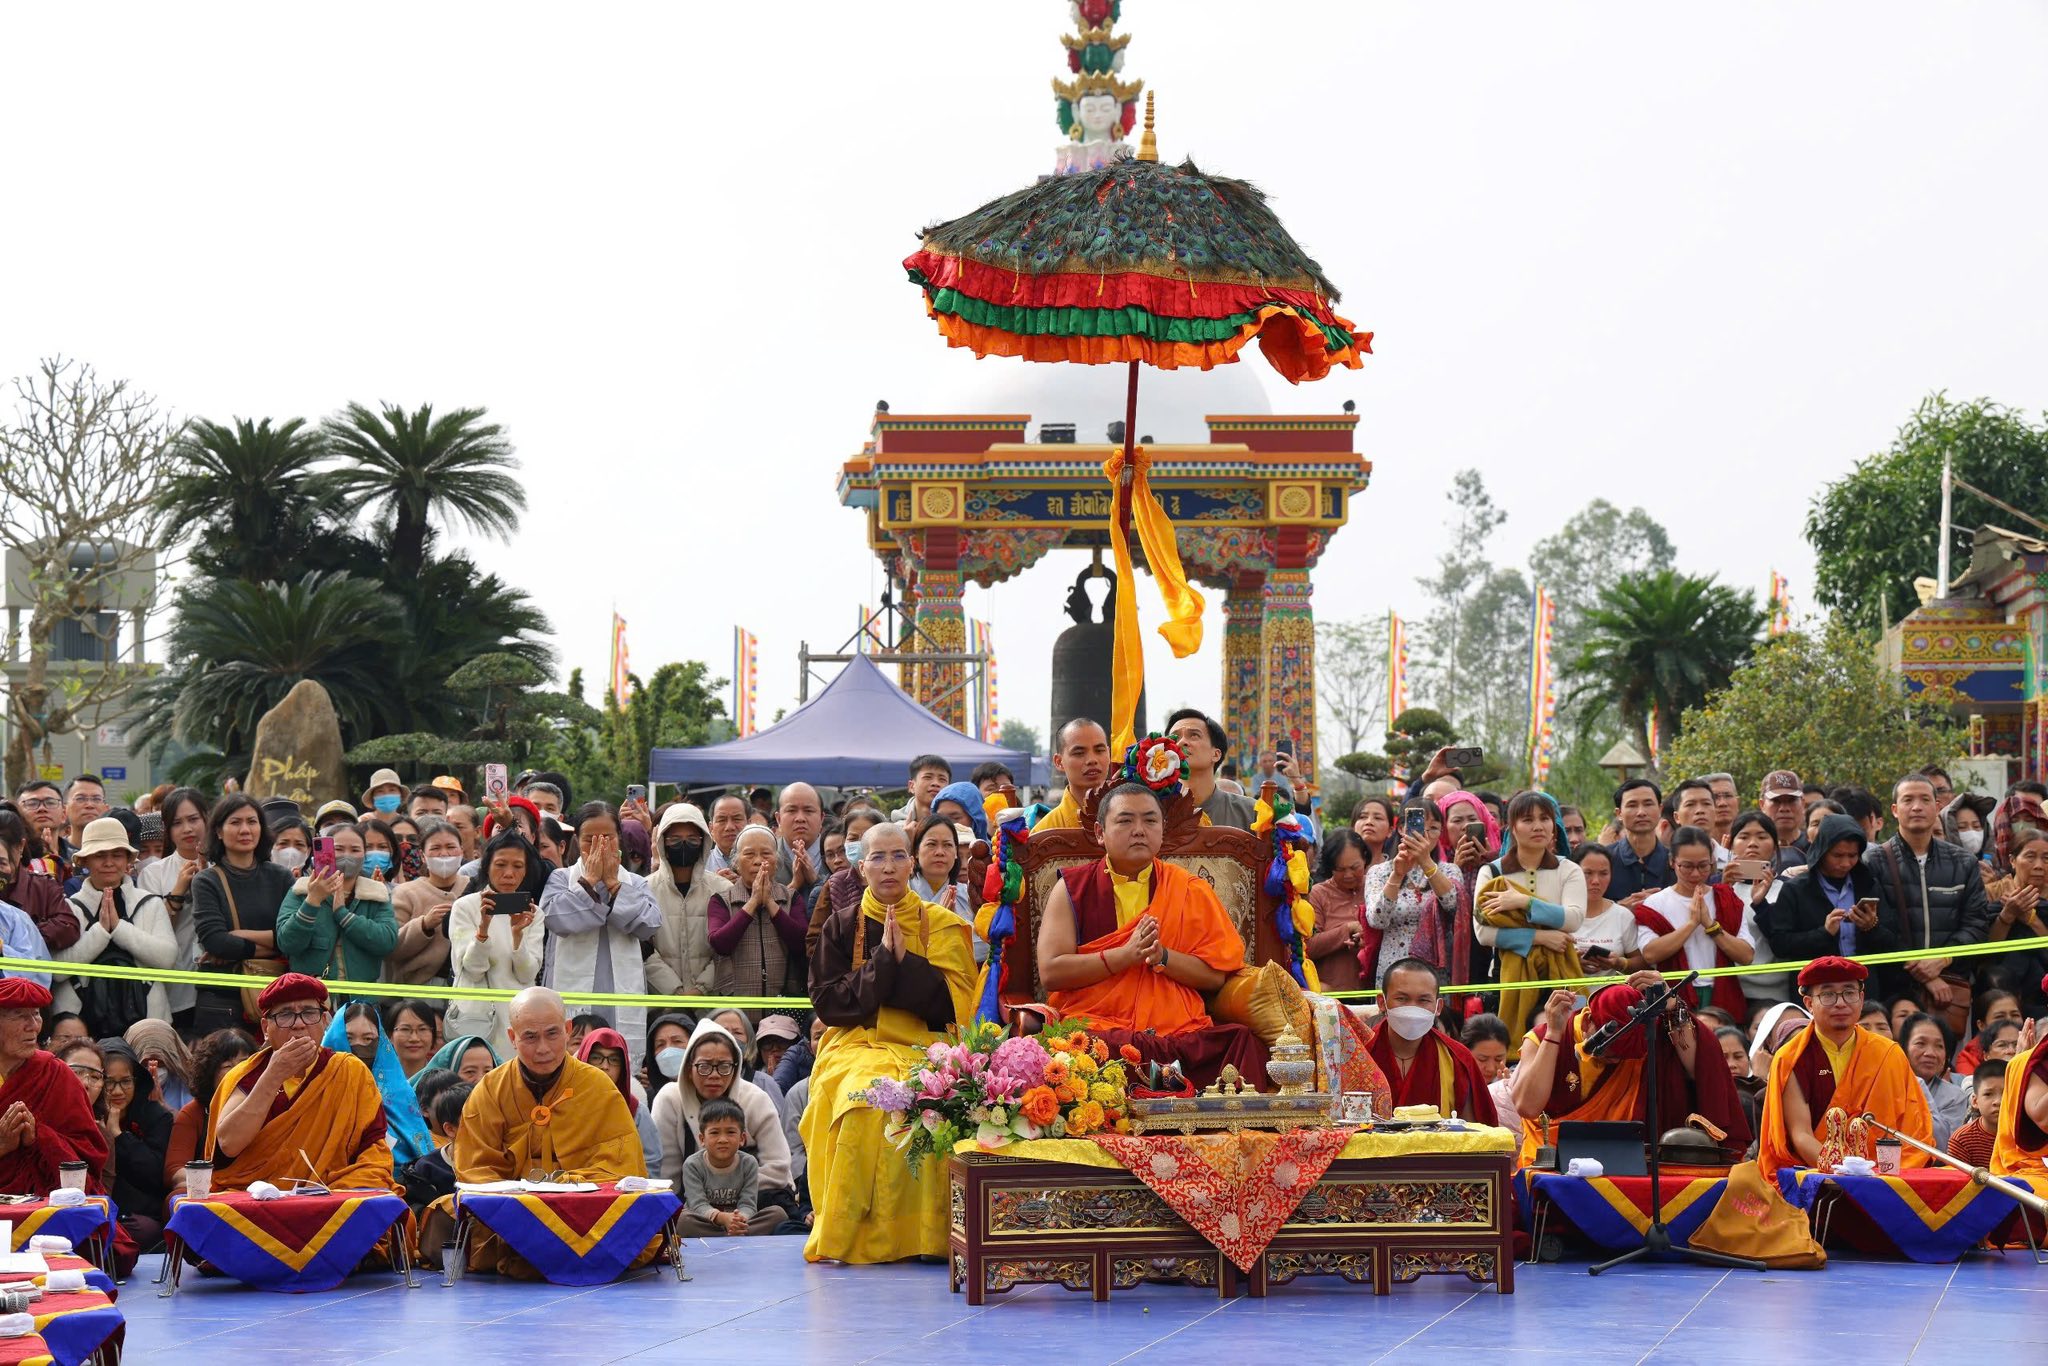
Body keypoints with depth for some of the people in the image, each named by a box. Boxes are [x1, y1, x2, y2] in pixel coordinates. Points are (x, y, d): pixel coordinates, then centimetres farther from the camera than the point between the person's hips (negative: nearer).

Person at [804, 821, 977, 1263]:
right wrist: (882, 959, -6)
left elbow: (952, 1005, 1)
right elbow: (827, 1003, 1)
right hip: (854, 1047, 0)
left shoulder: (940, 925, 11)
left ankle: (914, 1234, -25)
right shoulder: (840, 925, 12)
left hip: (921, 1049, 0)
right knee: (863, 1098, -36)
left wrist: (905, 958, -9)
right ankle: (845, 1237, -28)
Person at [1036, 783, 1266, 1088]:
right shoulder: (1073, 888, 11)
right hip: (1095, 1026, -2)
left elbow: (1216, 974, 8)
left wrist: (1162, 957, -10)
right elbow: (1051, 972, -3)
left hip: (1181, 1031, 2)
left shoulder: (1190, 891, 16)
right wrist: (1127, 954, -10)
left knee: (1241, 1040, -29)